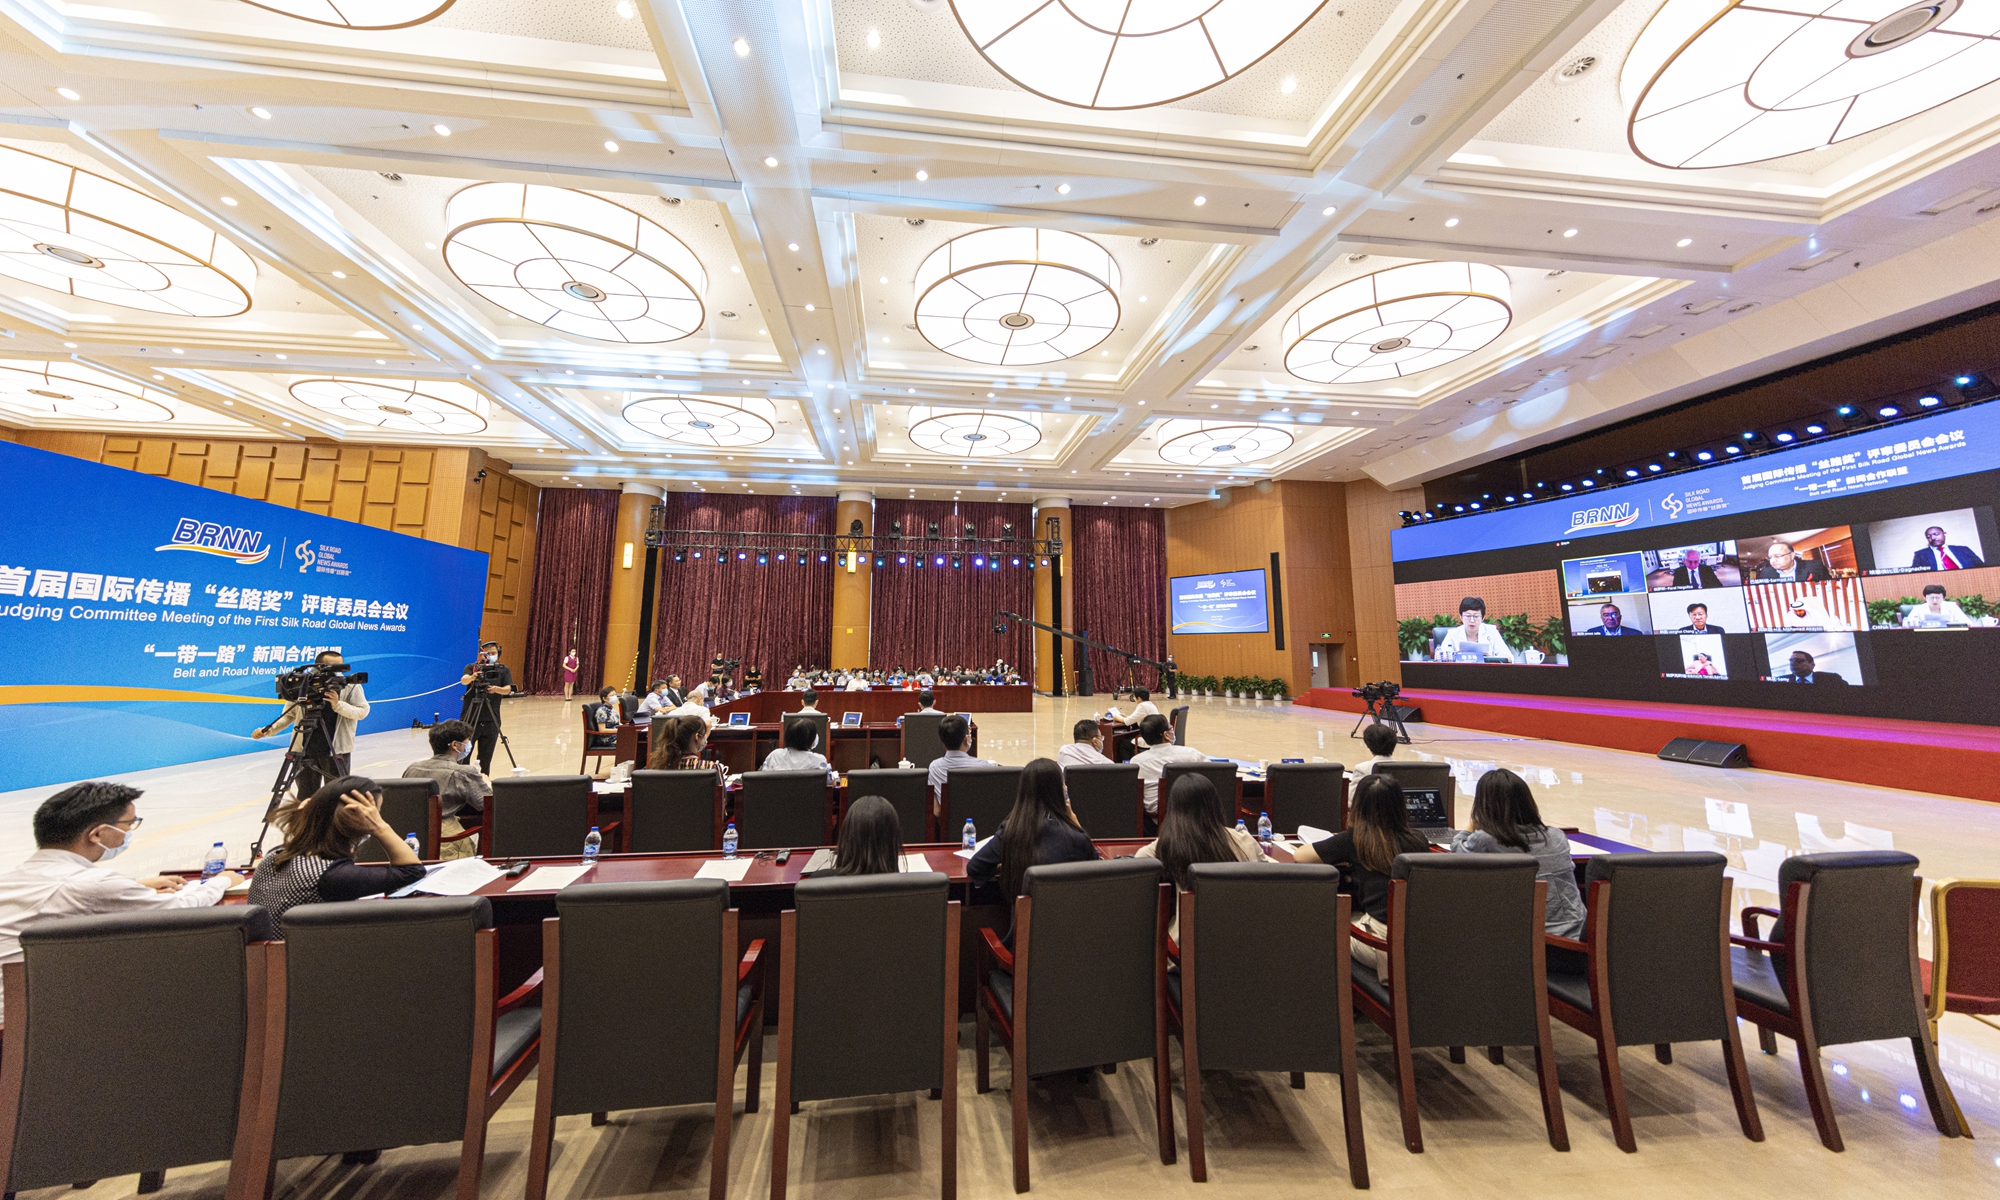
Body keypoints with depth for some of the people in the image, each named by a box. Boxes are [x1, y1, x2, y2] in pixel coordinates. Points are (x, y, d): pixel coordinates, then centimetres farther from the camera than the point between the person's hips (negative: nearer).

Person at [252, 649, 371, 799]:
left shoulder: (351, 686, -4)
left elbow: (362, 711, -8)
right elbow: (289, 714, 8)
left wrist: (338, 705, -22)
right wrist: (268, 730, -5)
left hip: (337, 750, -2)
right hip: (306, 750, 2)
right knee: (305, 796, 14)